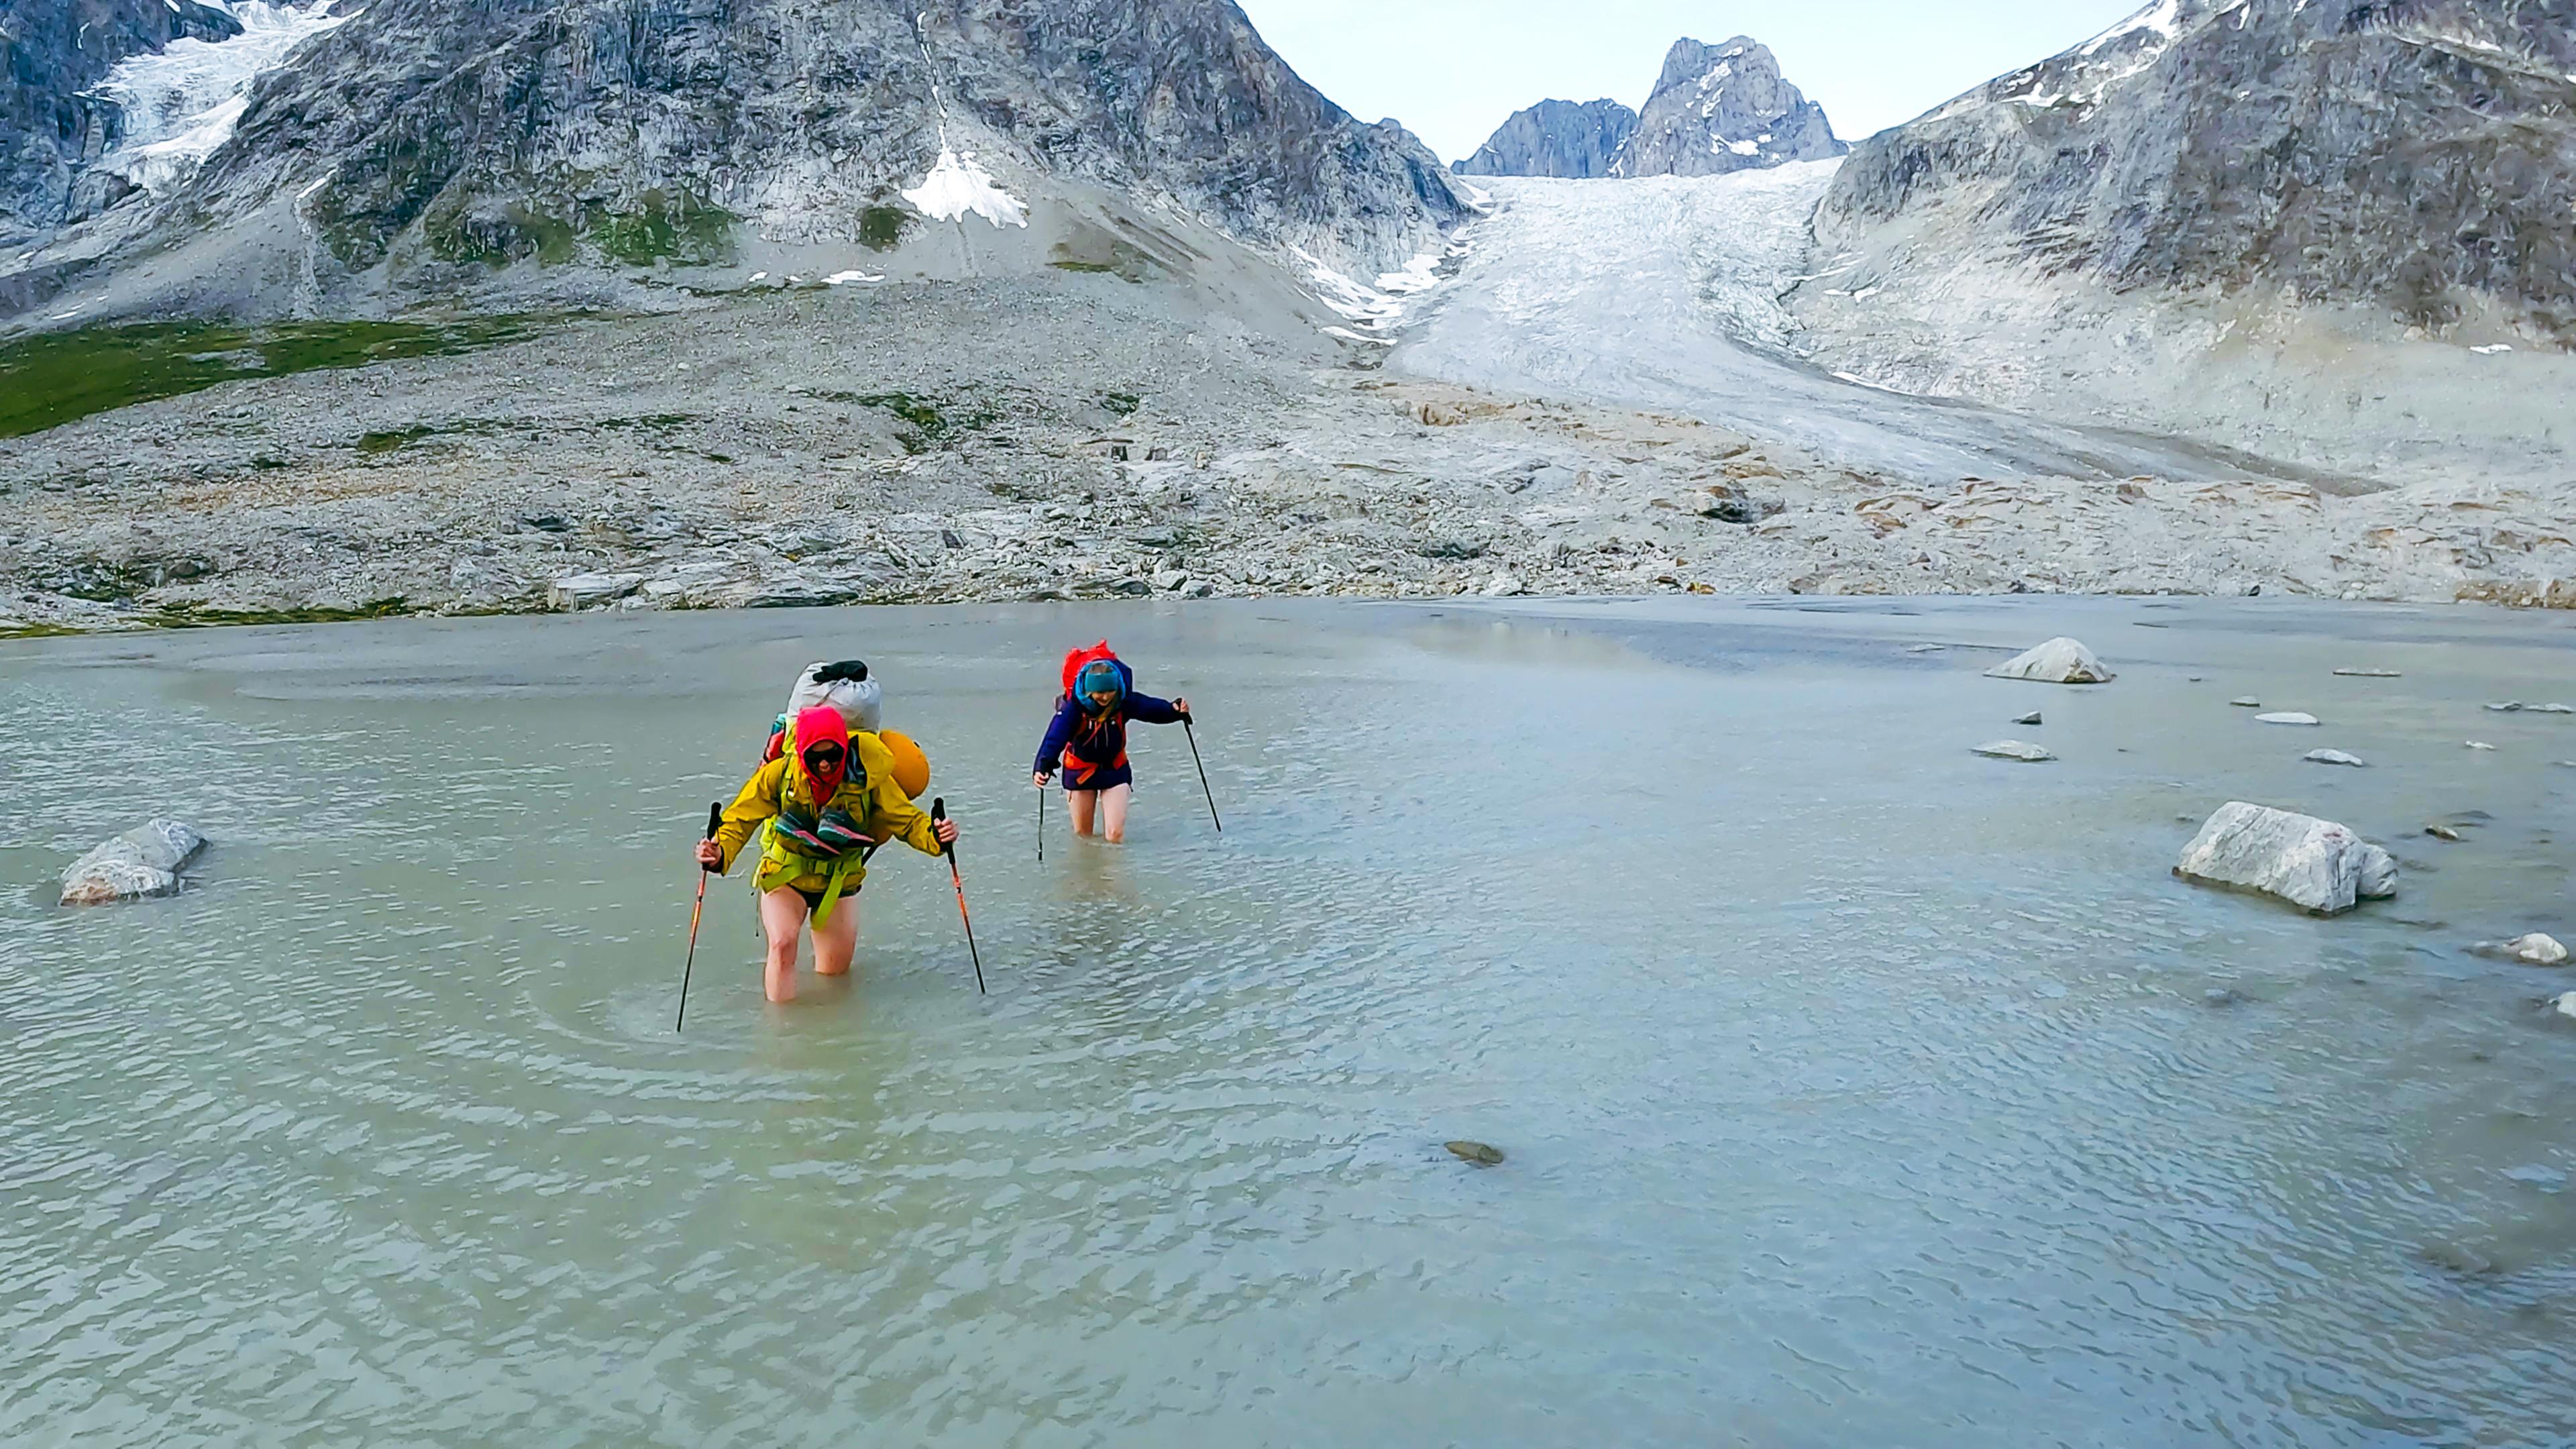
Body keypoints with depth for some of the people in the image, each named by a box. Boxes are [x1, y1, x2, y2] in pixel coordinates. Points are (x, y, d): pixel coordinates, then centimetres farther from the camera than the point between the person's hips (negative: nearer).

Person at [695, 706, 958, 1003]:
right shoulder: (778, 775, -19)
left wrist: (933, 835, -33)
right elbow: (740, 820, -15)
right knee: (782, 943, -26)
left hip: (838, 883, 1)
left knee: (835, 972, 9)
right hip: (785, 877, -1)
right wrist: (719, 853, -34)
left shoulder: (867, 775, -18)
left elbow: (905, 818, -13)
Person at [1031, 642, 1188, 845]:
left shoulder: (1125, 702, -20)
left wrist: (1175, 710, -47)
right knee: (1082, 835, 14)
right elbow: (1055, 737, -38)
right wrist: (1042, 768, -53)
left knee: (1115, 835, -6)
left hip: (1115, 770, 1)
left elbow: (1152, 708, -25)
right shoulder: (1074, 707, -28)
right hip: (1080, 772, -1)